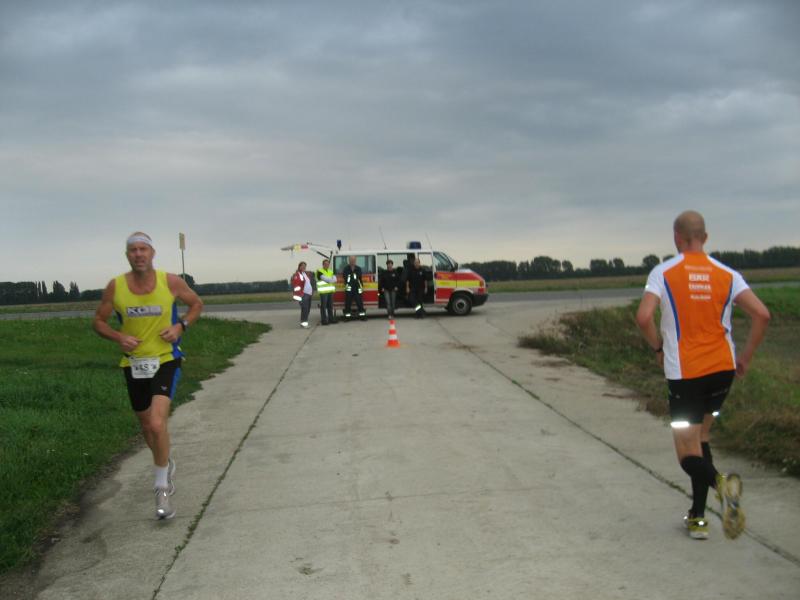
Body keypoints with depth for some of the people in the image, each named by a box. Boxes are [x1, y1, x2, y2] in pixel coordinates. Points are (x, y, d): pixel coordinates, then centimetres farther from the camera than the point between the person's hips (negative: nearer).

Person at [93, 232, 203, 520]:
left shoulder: (171, 282, -9)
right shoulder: (115, 287, -6)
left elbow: (196, 303, 8)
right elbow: (99, 321, 6)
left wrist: (181, 325, -10)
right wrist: (119, 337, -13)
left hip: (166, 361, -3)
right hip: (134, 364, 3)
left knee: (157, 423, -20)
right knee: (147, 427, 17)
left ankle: (162, 490, -4)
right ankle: (167, 464, 48)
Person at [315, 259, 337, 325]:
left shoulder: (331, 271, 17)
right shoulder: (319, 271, -5)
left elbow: (334, 279, 2)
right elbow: (325, 279, -17)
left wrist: (328, 280, -15)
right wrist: (331, 280, -3)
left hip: (330, 291, 6)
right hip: (323, 291, -6)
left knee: (330, 306, 9)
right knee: (323, 306, -5)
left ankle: (331, 318, 16)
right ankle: (324, 320, -4)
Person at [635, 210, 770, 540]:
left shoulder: (664, 272, -4)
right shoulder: (727, 274, 4)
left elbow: (643, 317, -17)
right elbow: (761, 314, -6)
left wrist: (658, 347, 2)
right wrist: (746, 357, 5)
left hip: (684, 373, -4)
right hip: (723, 368, 4)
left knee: (689, 455, 2)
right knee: (700, 438, 21)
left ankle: (721, 483, -30)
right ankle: (697, 518, 20)